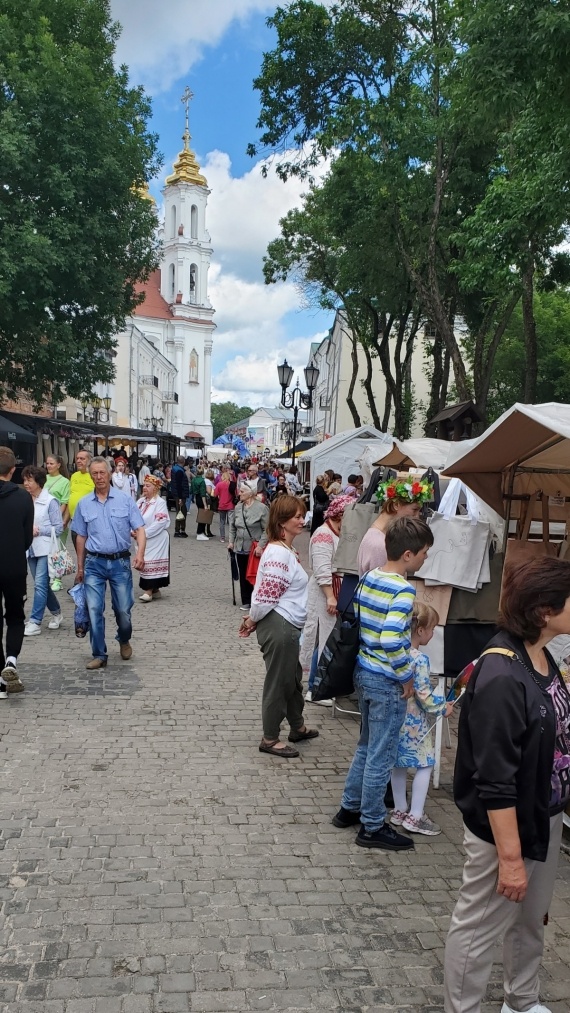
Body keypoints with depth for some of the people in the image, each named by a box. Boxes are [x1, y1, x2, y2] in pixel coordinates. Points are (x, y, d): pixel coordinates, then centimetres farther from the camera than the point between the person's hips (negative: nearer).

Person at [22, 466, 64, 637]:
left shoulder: (50, 501, -9)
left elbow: (58, 528, -8)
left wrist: (38, 530, -15)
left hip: (45, 549, -6)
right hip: (31, 549, 6)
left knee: (40, 584, -9)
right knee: (43, 584, 14)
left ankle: (34, 622, -6)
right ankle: (56, 613, 32)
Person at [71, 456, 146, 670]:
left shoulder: (125, 500, 0)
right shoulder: (84, 504, 6)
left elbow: (139, 529, -3)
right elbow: (81, 537, 12)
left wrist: (140, 553, -20)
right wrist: (80, 567, 12)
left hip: (120, 562, -1)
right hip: (94, 563, 1)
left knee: (123, 609, 6)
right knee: (94, 610, -2)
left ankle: (124, 640, 35)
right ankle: (99, 655, 9)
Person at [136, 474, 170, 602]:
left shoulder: (160, 502, -10)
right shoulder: (140, 502, 10)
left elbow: (160, 522, -19)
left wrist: (144, 533, -19)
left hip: (156, 539, -7)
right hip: (142, 539, 7)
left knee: (152, 563, -8)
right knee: (144, 563, 10)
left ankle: (149, 591, -7)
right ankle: (154, 589, 20)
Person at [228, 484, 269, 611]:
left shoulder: (261, 508, -12)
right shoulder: (238, 508, 6)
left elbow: (266, 529, -13)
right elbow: (232, 526, 18)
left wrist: (261, 546, -18)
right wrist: (231, 541, 11)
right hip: (240, 548, 5)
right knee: (243, 576, 10)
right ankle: (246, 601, 21)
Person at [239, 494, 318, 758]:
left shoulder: (286, 550, 12)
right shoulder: (279, 554, -23)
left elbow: (265, 593, 17)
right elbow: (266, 596, -22)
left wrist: (252, 618, 13)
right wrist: (252, 621, -7)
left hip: (289, 626, 10)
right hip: (278, 626, -10)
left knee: (293, 678, 24)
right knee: (278, 682, 4)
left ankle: (297, 727, 41)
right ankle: (270, 739, 19)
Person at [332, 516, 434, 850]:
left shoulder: (368, 578, 3)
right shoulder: (403, 590, -21)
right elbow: (391, 640, -31)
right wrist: (407, 677, -18)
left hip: (364, 673, 8)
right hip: (387, 683, -8)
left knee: (367, 747, 23)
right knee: (381, 757, 6)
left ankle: (350, 808, 35)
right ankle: (373, 827, 20)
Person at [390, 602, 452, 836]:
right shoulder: (420, 660, -22)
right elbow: (424, 695, -20)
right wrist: (442, 708, -5)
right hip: (414, 721, -8)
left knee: (399, 764, 17)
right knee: (424, 765, 6)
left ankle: (400, 810, 28)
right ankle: (414, 817, 8)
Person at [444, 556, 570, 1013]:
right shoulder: (501, 678, -30)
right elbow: (495, 782, -26)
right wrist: (510, 856, -21)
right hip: (504, 828, -9)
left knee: (532, 920, 28)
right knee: (480, 929, 12)